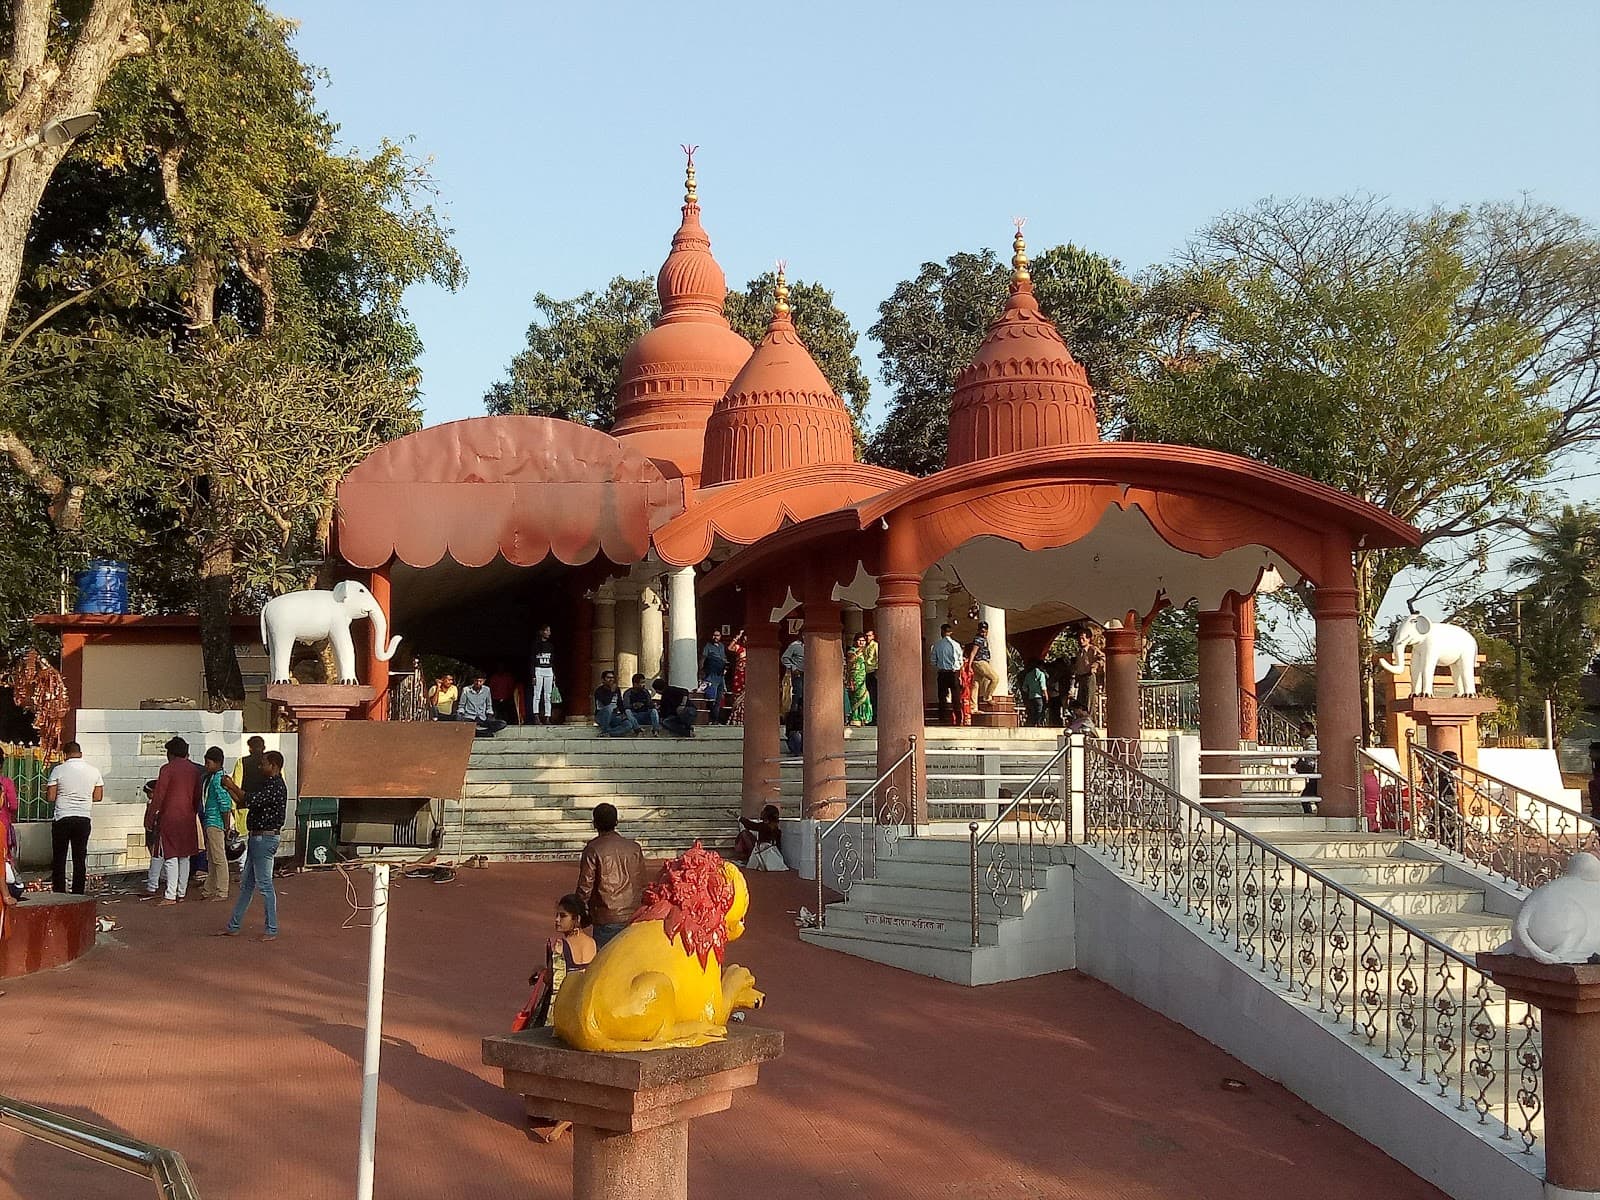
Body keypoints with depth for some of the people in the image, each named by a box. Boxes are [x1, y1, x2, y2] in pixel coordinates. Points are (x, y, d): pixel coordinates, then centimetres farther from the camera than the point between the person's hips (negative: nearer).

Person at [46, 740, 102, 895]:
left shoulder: (59, 770, -7)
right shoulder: (93, 770, 2)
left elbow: (50, 797, -7)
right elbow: (98, 796, 6)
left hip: (62, 819, -2)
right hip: (84, 818, 2)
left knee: (59, 859, 7)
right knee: (80, 858, 8)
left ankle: (59, 894, 8)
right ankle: (78, 894, 9)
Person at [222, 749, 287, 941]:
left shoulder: (276, 786, -17)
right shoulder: (269, 784, 15)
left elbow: (253, 800, -28)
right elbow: (254, 802, 19)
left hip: (265, 838, -11)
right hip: (256, 837, 11)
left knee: (264, 884, -5)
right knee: (246, 883, 14)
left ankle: (272, 930, 2)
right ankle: (234, 926, 22)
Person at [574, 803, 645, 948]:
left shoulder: (593, 850, -10)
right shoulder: (634, 847, 4)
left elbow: (585, 887, -9)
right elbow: (641, 883, 10)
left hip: (606, 919, -4)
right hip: (632, 916, 4)